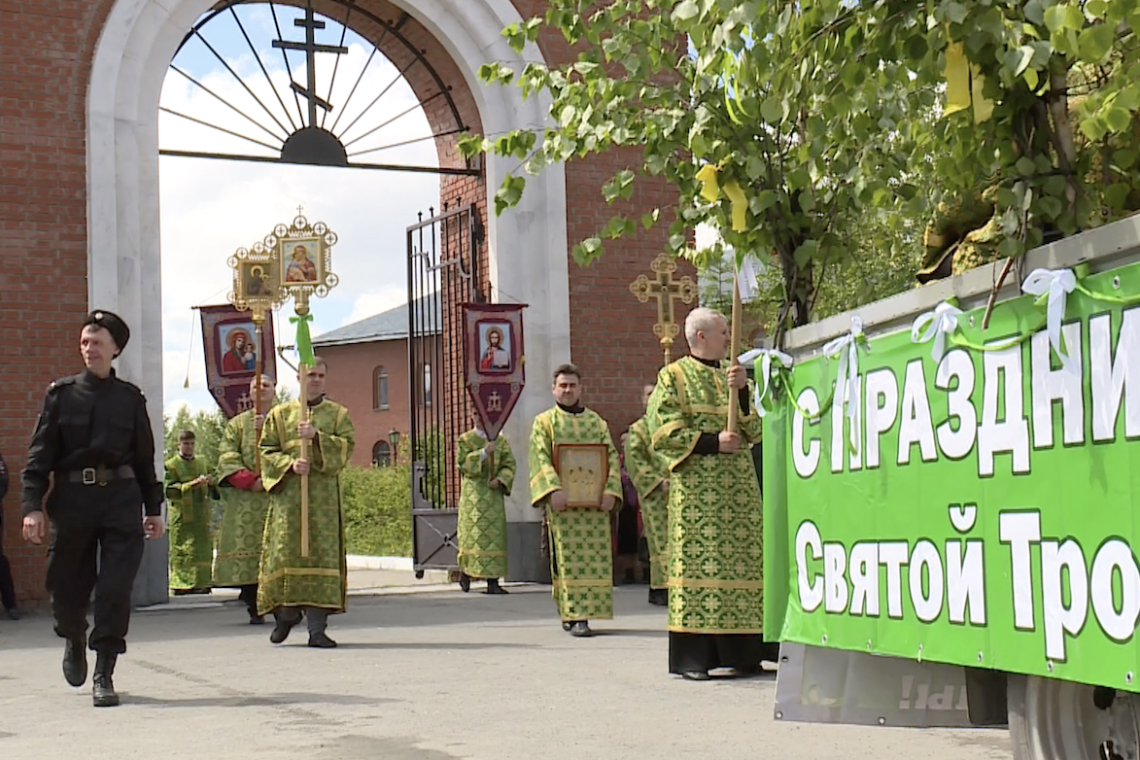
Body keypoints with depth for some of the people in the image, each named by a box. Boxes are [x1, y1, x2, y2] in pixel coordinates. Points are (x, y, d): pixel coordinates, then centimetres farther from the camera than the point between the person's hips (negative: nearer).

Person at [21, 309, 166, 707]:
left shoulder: (130, 398, 9)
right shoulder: (61, 393, 6)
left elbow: (144, 457, 14)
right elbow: (39, 454, 2)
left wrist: (153, 508, 11)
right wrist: (33, 506, -8)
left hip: (120, 499, 0)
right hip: (72, 499, 0)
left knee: (115, 588, -7)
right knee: (66, 585, 7)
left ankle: (104, 674, 1)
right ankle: (74, 639, 40)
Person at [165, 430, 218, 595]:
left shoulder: (203, 463, 17)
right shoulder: (171, 465, 2)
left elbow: (214, 491, 21)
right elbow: (170, 490, -10)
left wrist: (211, 483, -3)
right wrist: (193, 484, -19)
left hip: (201, 515, 4)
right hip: (181, 517, -4)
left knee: (203, 549, 1)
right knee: (181, 551, -5)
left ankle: (201, 584, 5)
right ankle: (181, 584, -2)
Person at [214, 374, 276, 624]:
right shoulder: (237, 424, 16)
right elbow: (227, 458, 4)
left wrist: (266, 430, -13)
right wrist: (250, 481, -10)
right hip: (246, 499, 0)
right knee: (248, 547, -7)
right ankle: (254, 608, -2)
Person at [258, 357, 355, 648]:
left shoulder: (338, 414, 12)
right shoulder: (280, 414, 13)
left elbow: (346, 447, -1)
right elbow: (268, 452, 7)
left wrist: (317, 436, -15)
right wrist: (290, 464, -12)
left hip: (324, 495, 0)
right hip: (288, 493, 0)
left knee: (322, 554, -6)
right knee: (286, 552, -4)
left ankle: (317, 627, -6)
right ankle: (287, 613, 18)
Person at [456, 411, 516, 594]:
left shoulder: (501, 440, 11)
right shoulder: (465, 440, 5)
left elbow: (509, 464, 5)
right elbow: (462, 462, -9)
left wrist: (500, 480, -13)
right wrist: (484, 452, -18)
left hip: (494, 493, 2)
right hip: (473, 492, -2)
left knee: (494, 535, -3)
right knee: (473, 533, -7)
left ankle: (493, 582, -4)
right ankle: (465, 572, 14)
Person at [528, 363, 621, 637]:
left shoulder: (597, 422, 16)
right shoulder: (544, 422, 8)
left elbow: (612, 458, 9)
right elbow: (540, 459, -4)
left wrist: (610, 490, -8)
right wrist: (553, 489, -20)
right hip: (561, 501, -3)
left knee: (596, 557, 0)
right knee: (568, 558, -7)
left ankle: (588, 610, 9)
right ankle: (574, 616, -10)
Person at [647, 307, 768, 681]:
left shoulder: (732, 375, 19)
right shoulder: (674, 377, 4)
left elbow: (754, 430, 9)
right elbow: (664, 432, -6)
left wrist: (742, 390, -7)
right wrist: (712, 442, -15)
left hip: (738, 485, 5)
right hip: (695, 485, -5)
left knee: (740, 563, 1)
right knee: (696, 562, -8)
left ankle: (740, 652, 5)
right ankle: (692, 656, -5)